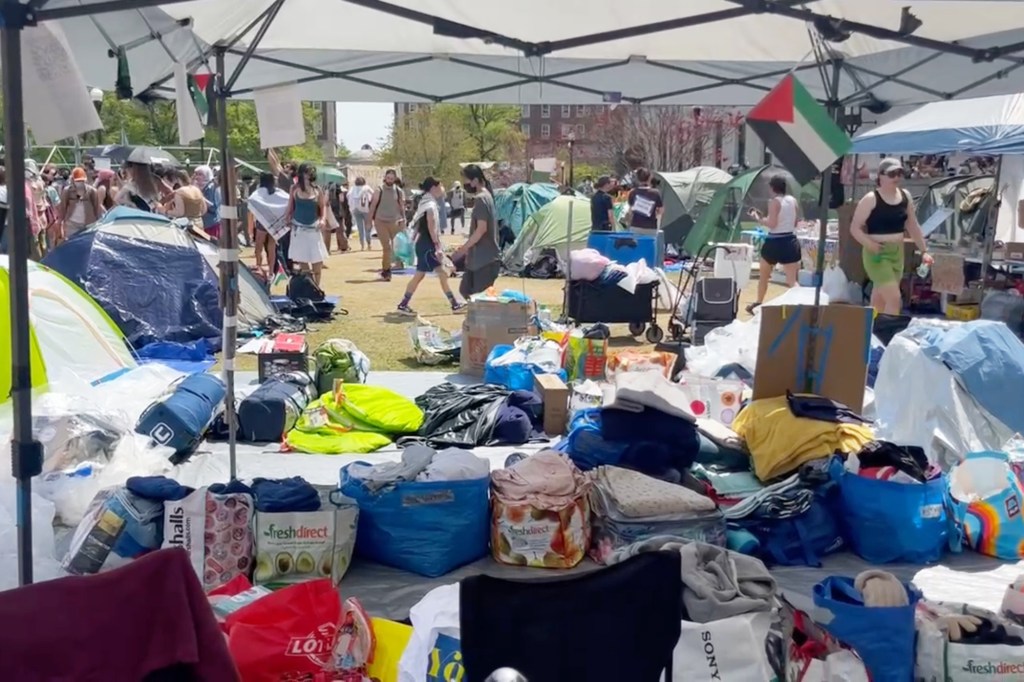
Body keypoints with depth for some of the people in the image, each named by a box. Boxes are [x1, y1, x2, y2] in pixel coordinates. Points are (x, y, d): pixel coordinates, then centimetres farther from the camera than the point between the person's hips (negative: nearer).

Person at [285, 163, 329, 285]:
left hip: (313, 229, 1)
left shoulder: (317, 190, 1)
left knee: (318, 260, -1)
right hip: (299, 228, -1)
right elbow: (290, 207, 4)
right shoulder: (295, 188, -1)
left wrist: (323, 219, -7)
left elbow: (323, 206, 7)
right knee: (302, 261, 3)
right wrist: (287, 219, -6)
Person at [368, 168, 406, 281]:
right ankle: (386, 270, -6)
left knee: (389, 247, 9)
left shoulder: (399, 191, 5)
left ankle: (385, 269, 21)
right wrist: (370, 220, -4)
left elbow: (402, 207, 11)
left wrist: (403, 219, 0)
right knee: (387, 246, -13)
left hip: (394, 222, 3)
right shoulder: (379, 190, -4)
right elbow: (373, 205, -1)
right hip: (381, 221, -3)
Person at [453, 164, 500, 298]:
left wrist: (463, 248, -18)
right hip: (479, 258, 10)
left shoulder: (481, 199, -16)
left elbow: (481, 229, -22)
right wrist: (466, 247, 20)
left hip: (485, 258, -10)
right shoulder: (485, 196, 14)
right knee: (465, 290, 14)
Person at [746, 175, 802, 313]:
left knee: (763, 276, 18)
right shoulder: (794, 200, 6)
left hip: (774, 242, -4)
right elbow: (795, 223, 12)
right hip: (790, 241, 4)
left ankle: (758, 304, 32)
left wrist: (758, 218, -3)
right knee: (792, 280, 1)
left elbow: (771, 224, -16)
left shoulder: (774, 202, -12)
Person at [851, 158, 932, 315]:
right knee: (894, 298, -15)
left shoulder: (905, 196, 7)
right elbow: (854, 228, -11)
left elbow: (913, 226, 16)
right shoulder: (871, 199, -12)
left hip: (897, 252, 6)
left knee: (880, 300, 13)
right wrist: (870, 245, -24)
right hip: (877, 254, -6)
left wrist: (923, 251, 13)